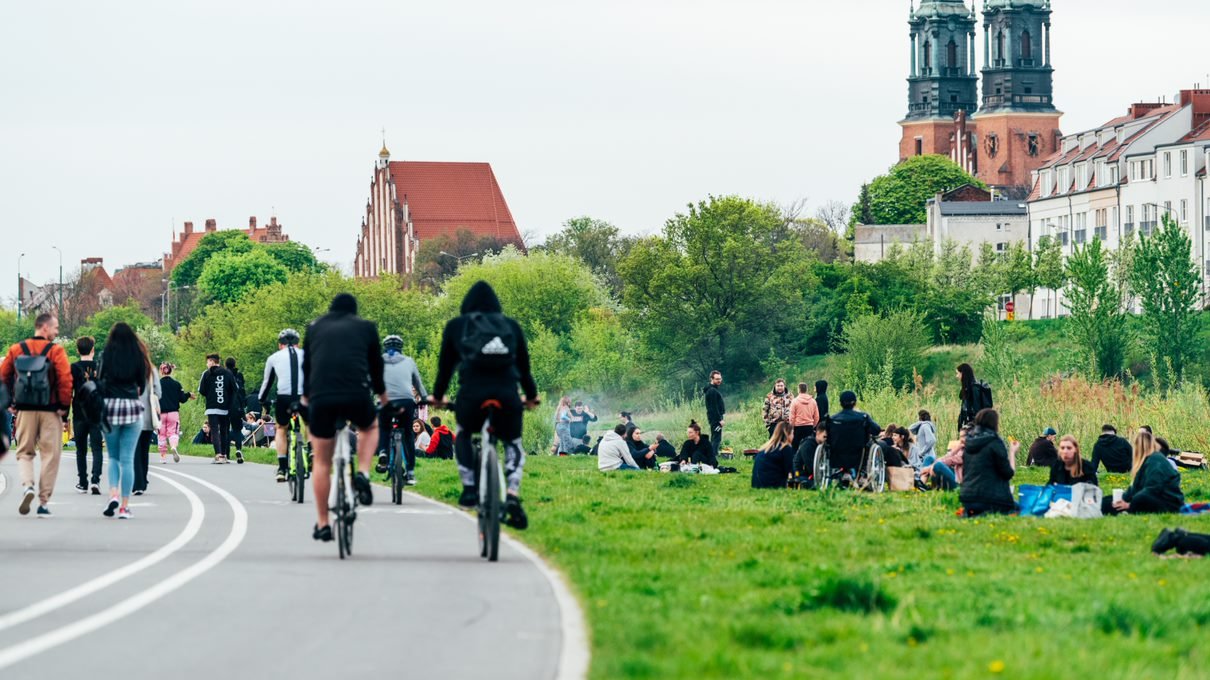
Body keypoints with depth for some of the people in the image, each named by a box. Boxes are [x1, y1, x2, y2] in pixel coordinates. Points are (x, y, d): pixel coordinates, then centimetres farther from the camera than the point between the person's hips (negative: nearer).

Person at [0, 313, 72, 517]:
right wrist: (64, 409, -5)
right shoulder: (56, 351, -6)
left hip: (24, 411, 3)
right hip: (50, 412, -3)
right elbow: (65, 381, -13)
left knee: (24, 452, 13)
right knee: (50, 455, 6)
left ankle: (27, 485, -14)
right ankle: (44, 502, 4)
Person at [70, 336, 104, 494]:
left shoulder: (73, 368, -3)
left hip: (79, 415, 0)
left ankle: (83, 483, 15)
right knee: (97, 449, 0)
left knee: (81, 450, 11)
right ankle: (95, 480, -17)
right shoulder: (101, 368, 0)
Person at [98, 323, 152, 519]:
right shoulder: (138, 356, 4)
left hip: (110, 406, -1)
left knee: (113, 456, 13)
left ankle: (113, 495, -9)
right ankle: (124, 506, -1)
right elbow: (143, 386, 8)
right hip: (133, 406, 1)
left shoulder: (106, 355, 0)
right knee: (127, 459, 2)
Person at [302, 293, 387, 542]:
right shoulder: (366, 327, 17)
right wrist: (381, 393, 42)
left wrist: (305, 396, 43)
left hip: (320, 397, 1)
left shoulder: (315, 327, 21)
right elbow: (376, 363, 25)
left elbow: (306, 365, 27)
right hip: (356, 395, -1)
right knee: (370, 427, 32)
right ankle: (362, 475, 7)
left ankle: (322, 524, 12)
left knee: (321, 461, 13)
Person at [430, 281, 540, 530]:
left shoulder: (455, 326, 20)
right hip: (507, 393, 1)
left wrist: (438, 396, 41)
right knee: (513, 444, 19)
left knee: (463, 435, 30)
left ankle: (469, 488, 15)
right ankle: (513, 496, -5)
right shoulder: (511, 326, 23)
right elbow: (524, 365, 30)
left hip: (472, 391, -1)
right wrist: (531, 395, 45)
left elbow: (445, 365, 26)